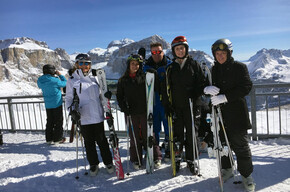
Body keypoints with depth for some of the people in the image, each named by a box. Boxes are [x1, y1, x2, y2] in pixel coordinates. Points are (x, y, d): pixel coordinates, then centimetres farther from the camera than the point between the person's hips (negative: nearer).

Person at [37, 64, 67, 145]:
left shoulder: (40, 80, -1)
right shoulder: (54, 80, -19)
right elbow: (64, 83, -6)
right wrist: (60, 75, 6)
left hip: (47, 104, 6)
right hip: (57, 103, -6)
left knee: (49, 121, 16)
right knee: (58, 121, 6)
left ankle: (49, 139, 20)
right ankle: (57, 139, 10)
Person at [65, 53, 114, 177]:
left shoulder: (95, 78, 9)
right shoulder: (72, 80, 3)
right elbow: (69, 98, 6)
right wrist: (72, 110, -13)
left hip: (98, 115, 1)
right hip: (83, 117, -1)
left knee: (101, 140, 8)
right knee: (89, 142, 9)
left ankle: (108, 162, 24)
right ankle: (93, 164, 27)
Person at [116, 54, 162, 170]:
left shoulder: (144, 77, 4)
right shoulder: (123, 80, 8)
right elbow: (119, 96, 10)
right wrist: (124, 108, -4)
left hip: (144, 111, -1)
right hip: (131, 113, 1)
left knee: (148, 134, 4)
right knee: (134, 137, 7)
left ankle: (156, 158, 18)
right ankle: (136, 160, 22)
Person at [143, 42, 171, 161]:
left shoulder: (169, 65, 2)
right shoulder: (147, 66, 8)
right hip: (152, 102, 2)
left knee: (168, 126, 4)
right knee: (154, 127, 10)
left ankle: (169, 150, 21)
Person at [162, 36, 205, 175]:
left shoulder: (194, 64, 5)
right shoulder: (170, 68, 9)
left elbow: (201, 83, 3)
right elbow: (165, 88, 8)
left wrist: (196, 98, -11)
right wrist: (166, 105, -1)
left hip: (190, 105, -1)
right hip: (175, 106, 2)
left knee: (191, 132, 3)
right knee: (177, 132, 5)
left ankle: (191, 160, 17)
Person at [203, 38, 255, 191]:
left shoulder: (239, 67, -2)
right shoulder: (214, 70, 11)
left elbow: (246, 87, -12)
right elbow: (201, 85, 8)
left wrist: (225, 97, -23)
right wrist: (207, 89, -18)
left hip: (236, 111, -4)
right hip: (219, 112, 4)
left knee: (240, 144, 0)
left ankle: (246, 175, 18)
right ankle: (227, 169, 31)